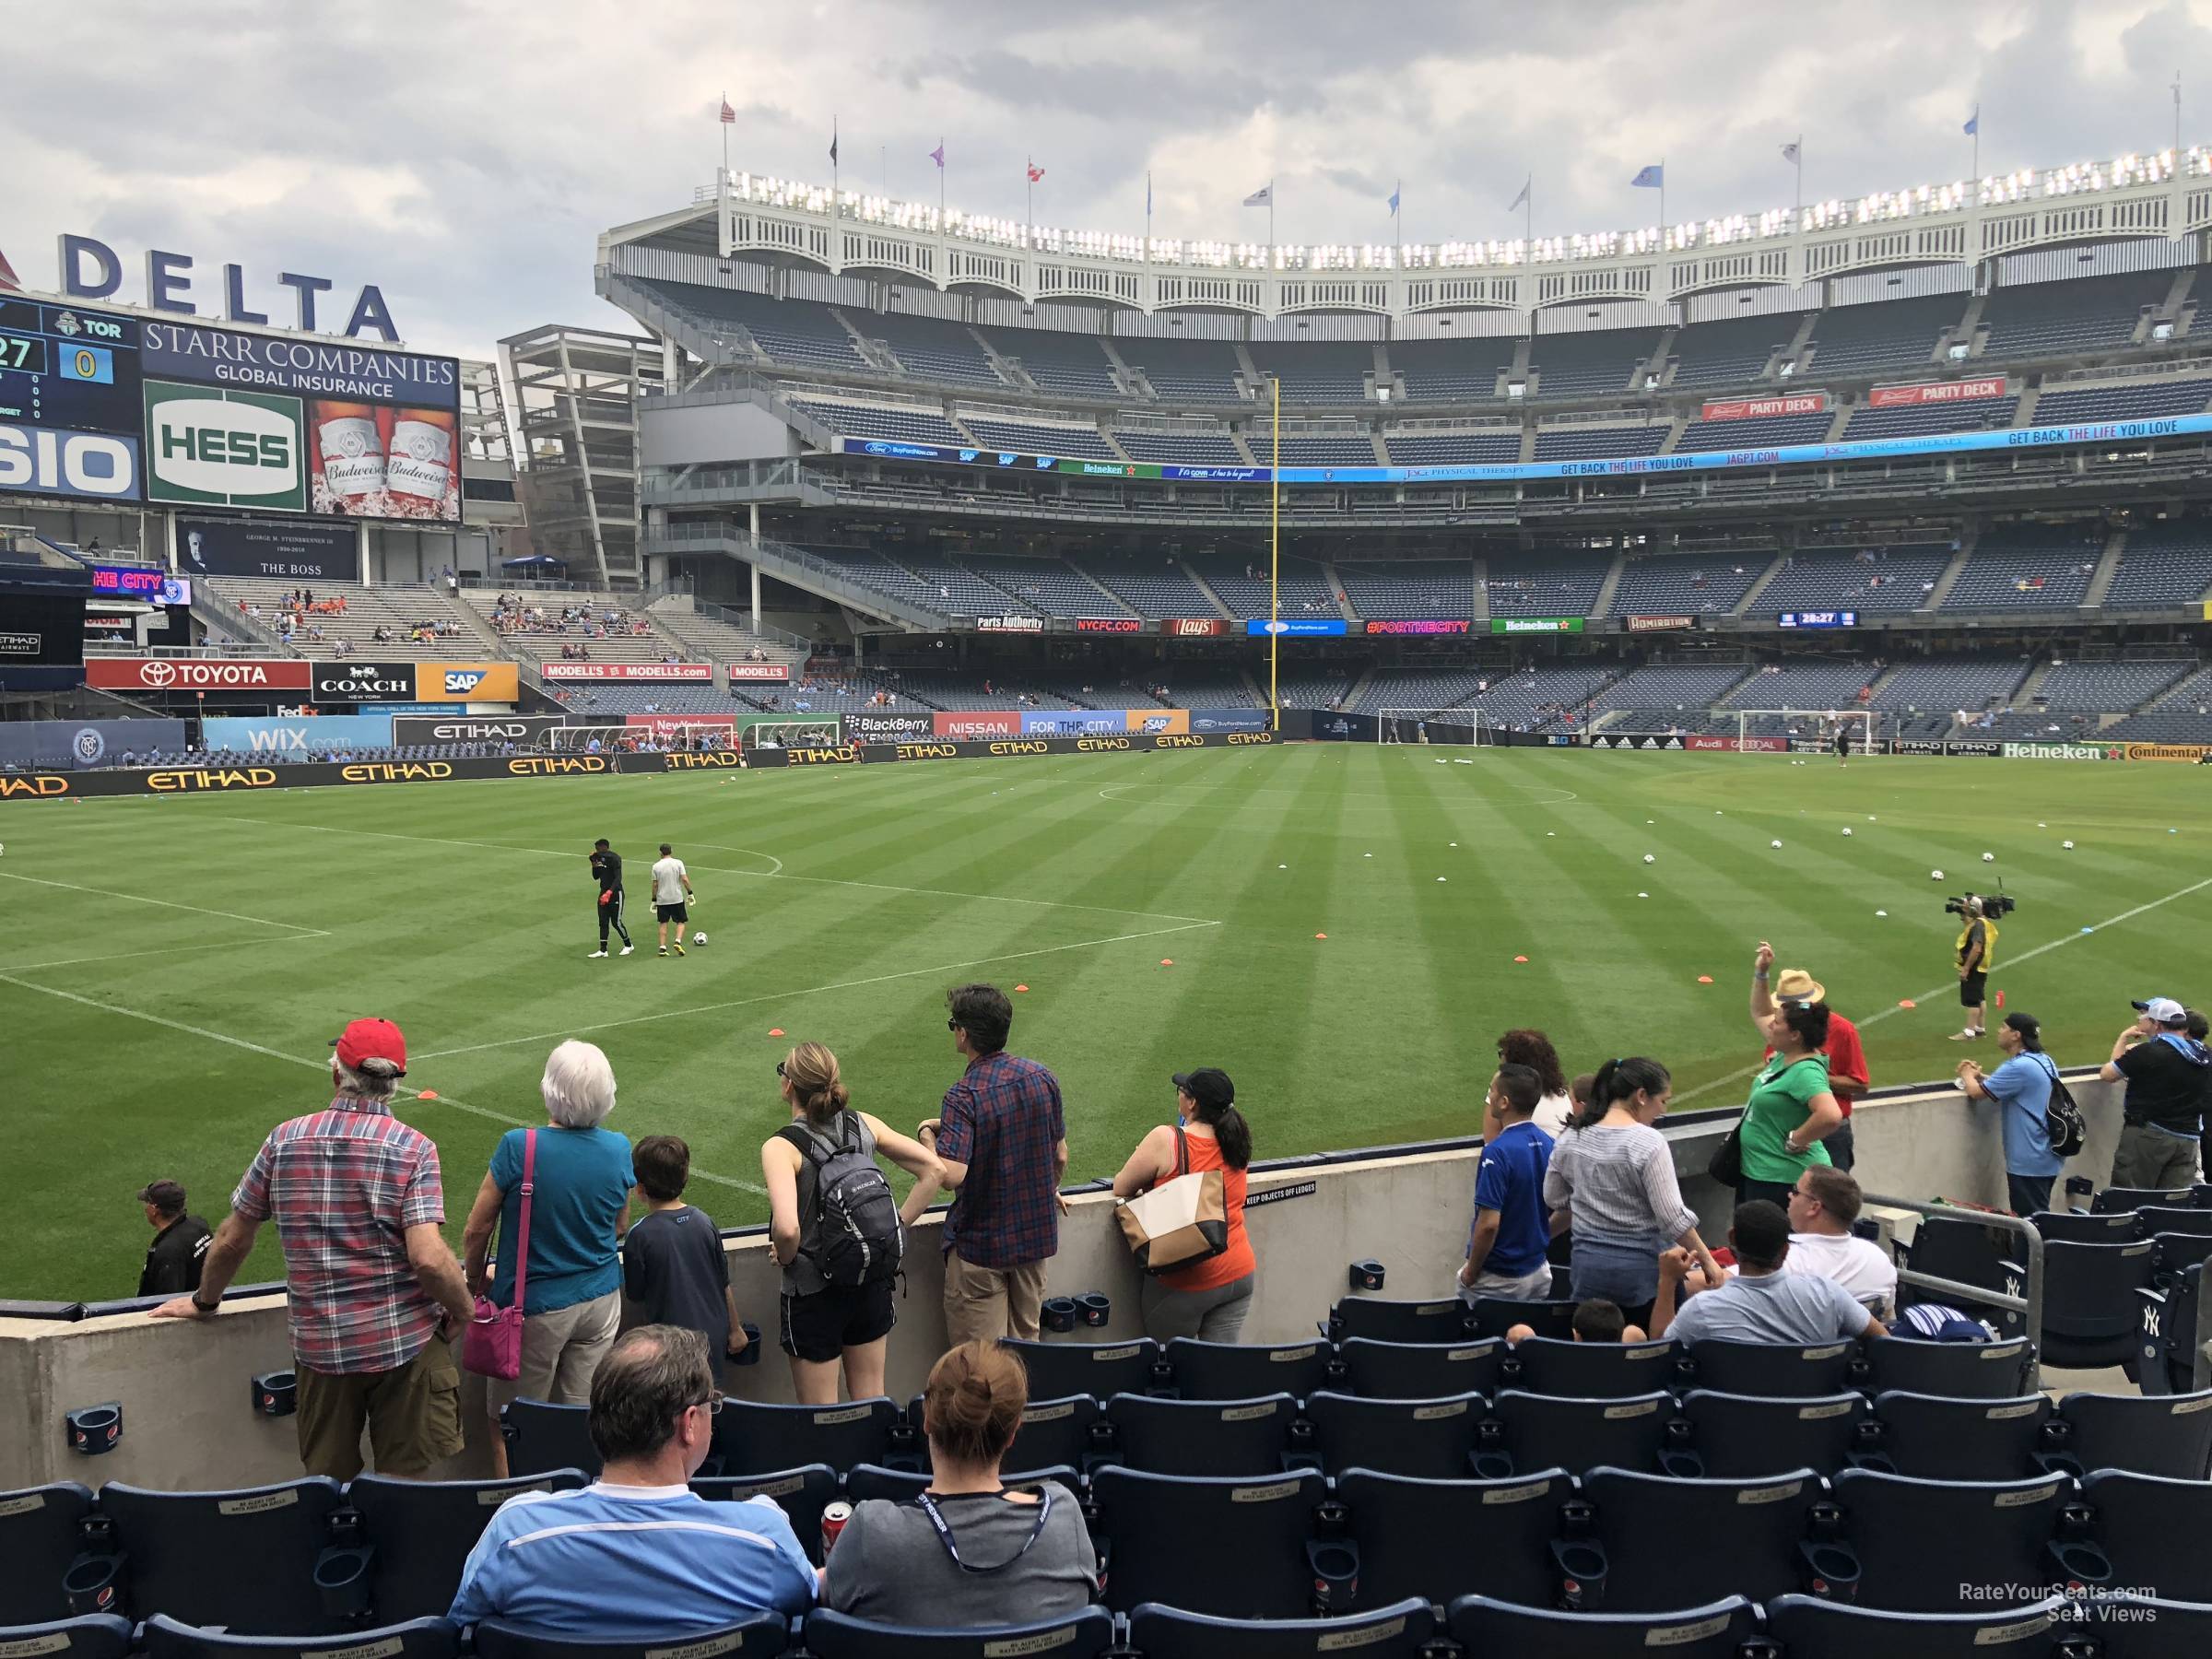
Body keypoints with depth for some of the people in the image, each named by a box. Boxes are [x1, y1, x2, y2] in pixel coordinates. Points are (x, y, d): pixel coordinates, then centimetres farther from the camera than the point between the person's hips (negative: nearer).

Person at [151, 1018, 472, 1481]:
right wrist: (464, 1311, -2)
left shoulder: (284, 1140, 1)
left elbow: (231, 1241, 10)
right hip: (406, 1342, -3)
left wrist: (204, 1302, 28)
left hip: (320, 1349, 3)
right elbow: (429, 1259, -19)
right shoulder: (412, 1147, -10)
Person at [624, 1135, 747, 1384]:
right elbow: (725, 1284, 2)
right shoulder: (703, 1221, -5)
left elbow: (635, 1295, -8)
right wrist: (735, 1330, 14)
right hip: (712, 1335, 4)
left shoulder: (639, 1235, -17)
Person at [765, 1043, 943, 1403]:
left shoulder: (781, 1147, -19)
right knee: (871, 1399, 21)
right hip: (873, 1283, 5)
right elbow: (934, 1170, -2)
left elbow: (787, 1228, -33)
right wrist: (896, 1226, 3)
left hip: (814, 1292, -5)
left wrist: (785, 1256, -12)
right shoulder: (864, 1125, -3)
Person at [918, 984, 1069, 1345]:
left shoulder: (964, 1096, -22)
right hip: (1038, 1234, 6)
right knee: (1026, 1340, 19)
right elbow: (1061, 1156, 7)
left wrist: (926, 1134, -13)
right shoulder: (1042, 1077, -3)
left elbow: (951, 1174, -32)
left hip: (981, 1244, -6)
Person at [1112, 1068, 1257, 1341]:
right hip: (1239, 1275, 5)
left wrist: (1151, 1170, 13)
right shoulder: (1237, 1142, 2)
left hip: (1184, 1283, -5)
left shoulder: (1166, 1140, -14)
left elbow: (1121, 1188, -4)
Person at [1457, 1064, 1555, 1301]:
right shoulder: (1549, 1145, 0)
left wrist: (1470, 1273, -13)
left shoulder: (1497, 1152, -24)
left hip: (1497, 1279, -7)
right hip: (1538, 1273, 7)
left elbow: (1489, 1224, -25)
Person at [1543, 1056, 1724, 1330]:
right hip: (1640, 1269, -5)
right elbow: (1673, 1217, -14)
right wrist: (1707, 1260, -3)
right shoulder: (1650, 1143, -15)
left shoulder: (1571, 1139, 1)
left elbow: (1554, 1198, 14)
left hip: (1587, 1266, 5)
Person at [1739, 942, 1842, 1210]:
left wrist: (1795, 1141, -27)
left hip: (1785, 1181, -10)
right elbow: (1760, 1014, 23)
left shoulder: (1806, 1072, -24)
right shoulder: (1784, 1055, 4)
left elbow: (1831, 1116, -41)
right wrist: (1760, 974, 15)